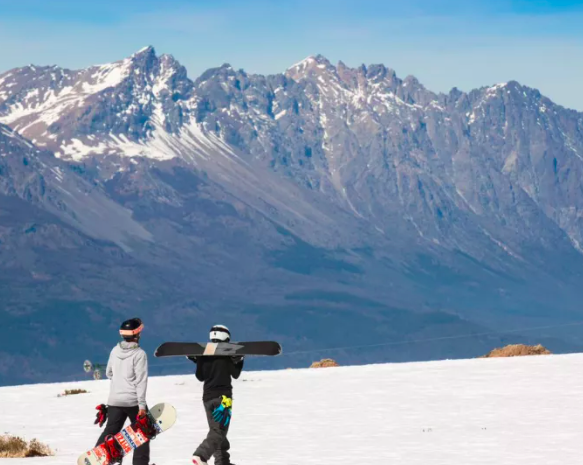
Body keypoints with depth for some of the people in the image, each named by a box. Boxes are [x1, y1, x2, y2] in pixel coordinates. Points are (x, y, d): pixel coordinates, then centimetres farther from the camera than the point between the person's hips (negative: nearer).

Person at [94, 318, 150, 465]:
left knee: (109, 432, 12)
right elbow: (141, 381, -17)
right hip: (133, 401, -5)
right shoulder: (139, 354, -14)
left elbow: (109, 373, 15)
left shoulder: (115, 351, 2)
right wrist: (142, 405, -16)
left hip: (114, 401, 5)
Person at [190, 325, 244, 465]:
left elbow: (200, 376, 7)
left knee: (216, 430, 15)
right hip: (223, 396, -5)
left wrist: (197, 362, 18)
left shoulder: (203, 354, 3)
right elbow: (235, 374, -2)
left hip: (207, 397, 5)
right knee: (219, 432, -8)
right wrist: (240, 361, 9)